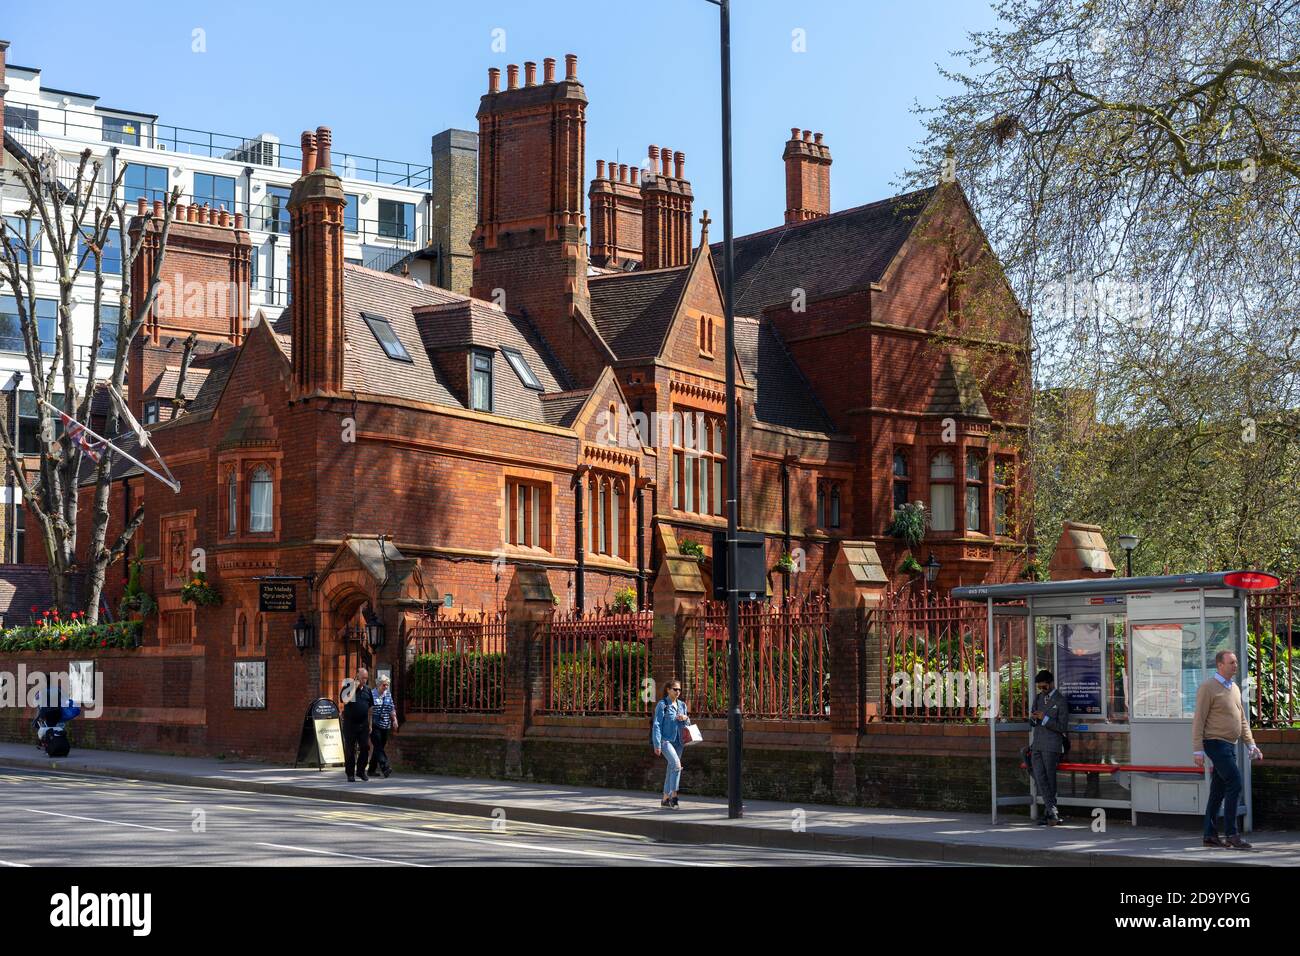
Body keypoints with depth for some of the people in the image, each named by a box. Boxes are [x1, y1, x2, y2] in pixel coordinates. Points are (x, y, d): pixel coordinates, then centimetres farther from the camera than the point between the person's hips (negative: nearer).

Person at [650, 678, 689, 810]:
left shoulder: (682, 705, 12)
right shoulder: (662, 705, -6)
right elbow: (657, 725, -8)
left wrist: (685, 718, -2)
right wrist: (657, 745, -14)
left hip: (678, 741, 7)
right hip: (666, 740, -7)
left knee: (671, 770, 9)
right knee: (677, 765, -21)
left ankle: (665, 799, 18)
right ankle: (673, 797, -18)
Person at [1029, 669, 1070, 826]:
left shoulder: (1060, 701, -5)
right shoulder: (1038, 698, 16)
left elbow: (1062, 727, -8)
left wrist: (1045, 719, -17)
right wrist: (1034, 718, -3)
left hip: (1052, 746, -6)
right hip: (1037, 745, 6)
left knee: (1049, 779, -4)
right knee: (1039, 779, -5)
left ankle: (1048, 813, 1)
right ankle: (1052, 812, -4)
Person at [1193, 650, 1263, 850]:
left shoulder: (1234, 688, 16)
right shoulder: (1208, 688, -10)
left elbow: (1242, 719, 22)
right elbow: (1198, 720, -12)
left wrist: (1251, 744, 14)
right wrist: (1198, 750, -16)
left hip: (1230, 745, 8)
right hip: (1216, 743, -8)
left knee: (1218, 791, 9)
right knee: (1235, 783, -16)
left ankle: (1210, 836, 14)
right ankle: (1231, 835, -14)